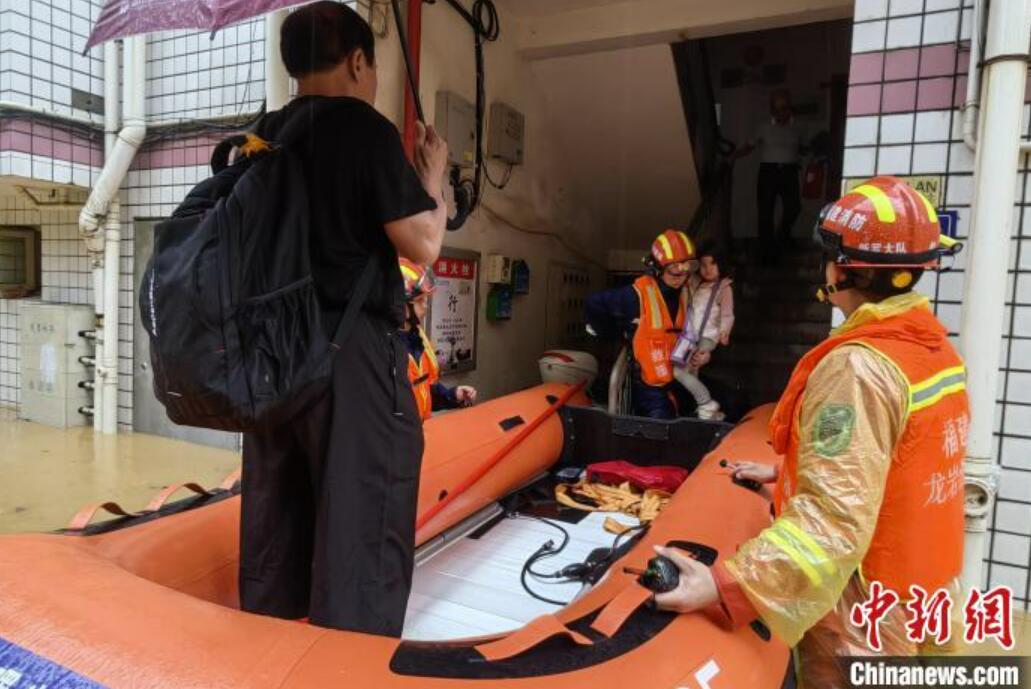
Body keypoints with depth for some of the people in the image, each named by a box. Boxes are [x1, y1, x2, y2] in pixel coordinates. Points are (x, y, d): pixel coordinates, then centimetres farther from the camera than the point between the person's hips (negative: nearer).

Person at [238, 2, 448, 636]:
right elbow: (422, 246, -12)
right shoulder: (366, 128, -8)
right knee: (363, 527, 2)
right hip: (352, 351, -7)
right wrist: (433, 177, 5)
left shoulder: (265, 137, 11)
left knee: (276, 514, 17)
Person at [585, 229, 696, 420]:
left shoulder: (687, 292, 1)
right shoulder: (637, 294, -17)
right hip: (649, 385, -6)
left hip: (678, 381, 6)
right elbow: (594, 305, -9)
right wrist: (617, 333, 0)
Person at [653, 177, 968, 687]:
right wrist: (785, 473, 18)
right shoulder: (934, 345, 1)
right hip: (926, 589, 9)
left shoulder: (859, 366, -28)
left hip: (866, 621, -9)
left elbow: (835, 516, -34)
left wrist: (726, 585, -39)